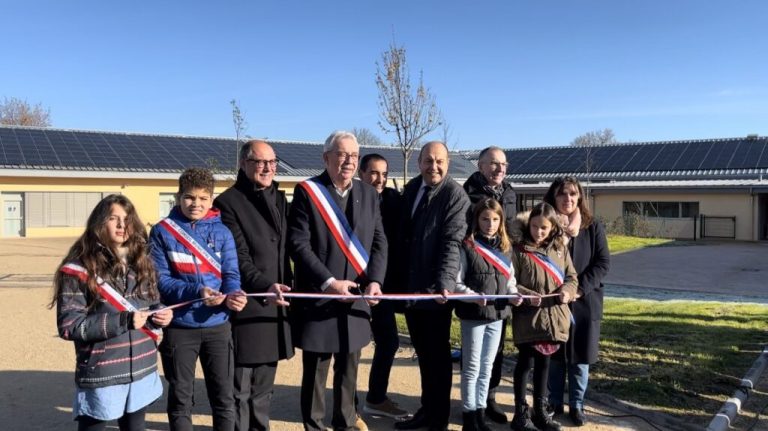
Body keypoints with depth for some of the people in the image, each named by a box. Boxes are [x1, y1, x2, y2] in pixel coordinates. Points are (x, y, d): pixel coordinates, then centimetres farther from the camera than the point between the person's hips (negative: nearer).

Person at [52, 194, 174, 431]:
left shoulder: (140, 263, 7)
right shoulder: (79, 269, -11)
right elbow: (69, 326, -15)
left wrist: (160, 315, -7)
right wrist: (123, 321, -24)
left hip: (142, 371, 6)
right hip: (100, 376, -5)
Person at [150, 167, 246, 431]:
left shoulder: (221, 232, 2)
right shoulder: (162, 231, -4)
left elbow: (231, 274, -1)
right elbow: (159, 280, -9)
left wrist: (233, 296, -24)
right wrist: (196, 291, -24)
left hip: (217, 326, 2)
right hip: (179, 327, -1)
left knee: (224, 396, 10)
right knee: (180, 398, 13)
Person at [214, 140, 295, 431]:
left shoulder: (279, 199, 14)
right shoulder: (228, 202, -8)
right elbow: (238, 257, -15)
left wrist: (287, 285, 14)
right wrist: (264, 285, -29)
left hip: (276, 305, 7)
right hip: (247, 307, -6)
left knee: (263, 386, 16)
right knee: (240, 388, 2)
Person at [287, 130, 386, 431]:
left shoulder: (368, 194, 8)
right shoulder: (307, 192, -6)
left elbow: (379, 241, 7)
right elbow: (298, 244, -12)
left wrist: (375, 280, -9)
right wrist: (329, 282, -18)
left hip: (356, 297, 4)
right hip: (318, 298, -4)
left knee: (349, 371, 14)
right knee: (315, 372, 7)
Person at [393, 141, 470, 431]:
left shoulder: (455, 195, -11)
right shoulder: (411, 189, 10)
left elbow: (452, 243, -20)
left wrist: (443, 283, -31)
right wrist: (398, 278, 14)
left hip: (436, 289, -6)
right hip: (410, 286, 6)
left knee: (438, 355, 7)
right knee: (423, 353, 17)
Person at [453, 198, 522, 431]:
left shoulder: (505, 248, 8)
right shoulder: (467, 247, -9)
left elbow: (510, 280, 11)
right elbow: (456, 283, -10)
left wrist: (513, 295, -8)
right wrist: (474, 296, -24)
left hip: (497, 314, 5)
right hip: (473, 315, -5)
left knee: (487, 367, 14)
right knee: (472, 367, 5)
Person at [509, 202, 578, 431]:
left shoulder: (560, 249, 6)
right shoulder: (520, 250, -8)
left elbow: (571, 277, 10)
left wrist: (567, 291, -10)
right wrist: (527, 295, -23)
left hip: (553, 317, 5)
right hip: (528, 317, -4)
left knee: (543, 363, 16)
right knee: (526, 363, 4)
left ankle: (540, 411, 29)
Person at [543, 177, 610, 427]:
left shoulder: (593, 227, 3)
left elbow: (603, 262, -3)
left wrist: (580, 288, -13)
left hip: (585, 301, 1)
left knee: (580, 357, 8)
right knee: (553, 355, 9)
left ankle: (576, 405, 22)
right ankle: (554, 403, 23)